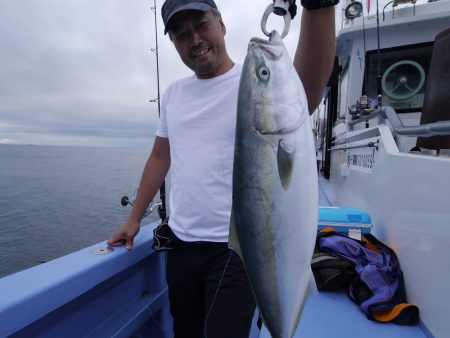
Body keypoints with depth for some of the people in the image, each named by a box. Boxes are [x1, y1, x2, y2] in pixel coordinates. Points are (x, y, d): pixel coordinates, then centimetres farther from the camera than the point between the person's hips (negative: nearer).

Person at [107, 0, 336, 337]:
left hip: (235, 248, -5)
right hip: (180, 244, 6)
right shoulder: (173, 93, 8)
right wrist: (134, 218, 16)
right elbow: (160, 158, 13)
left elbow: (304, 97, -32)